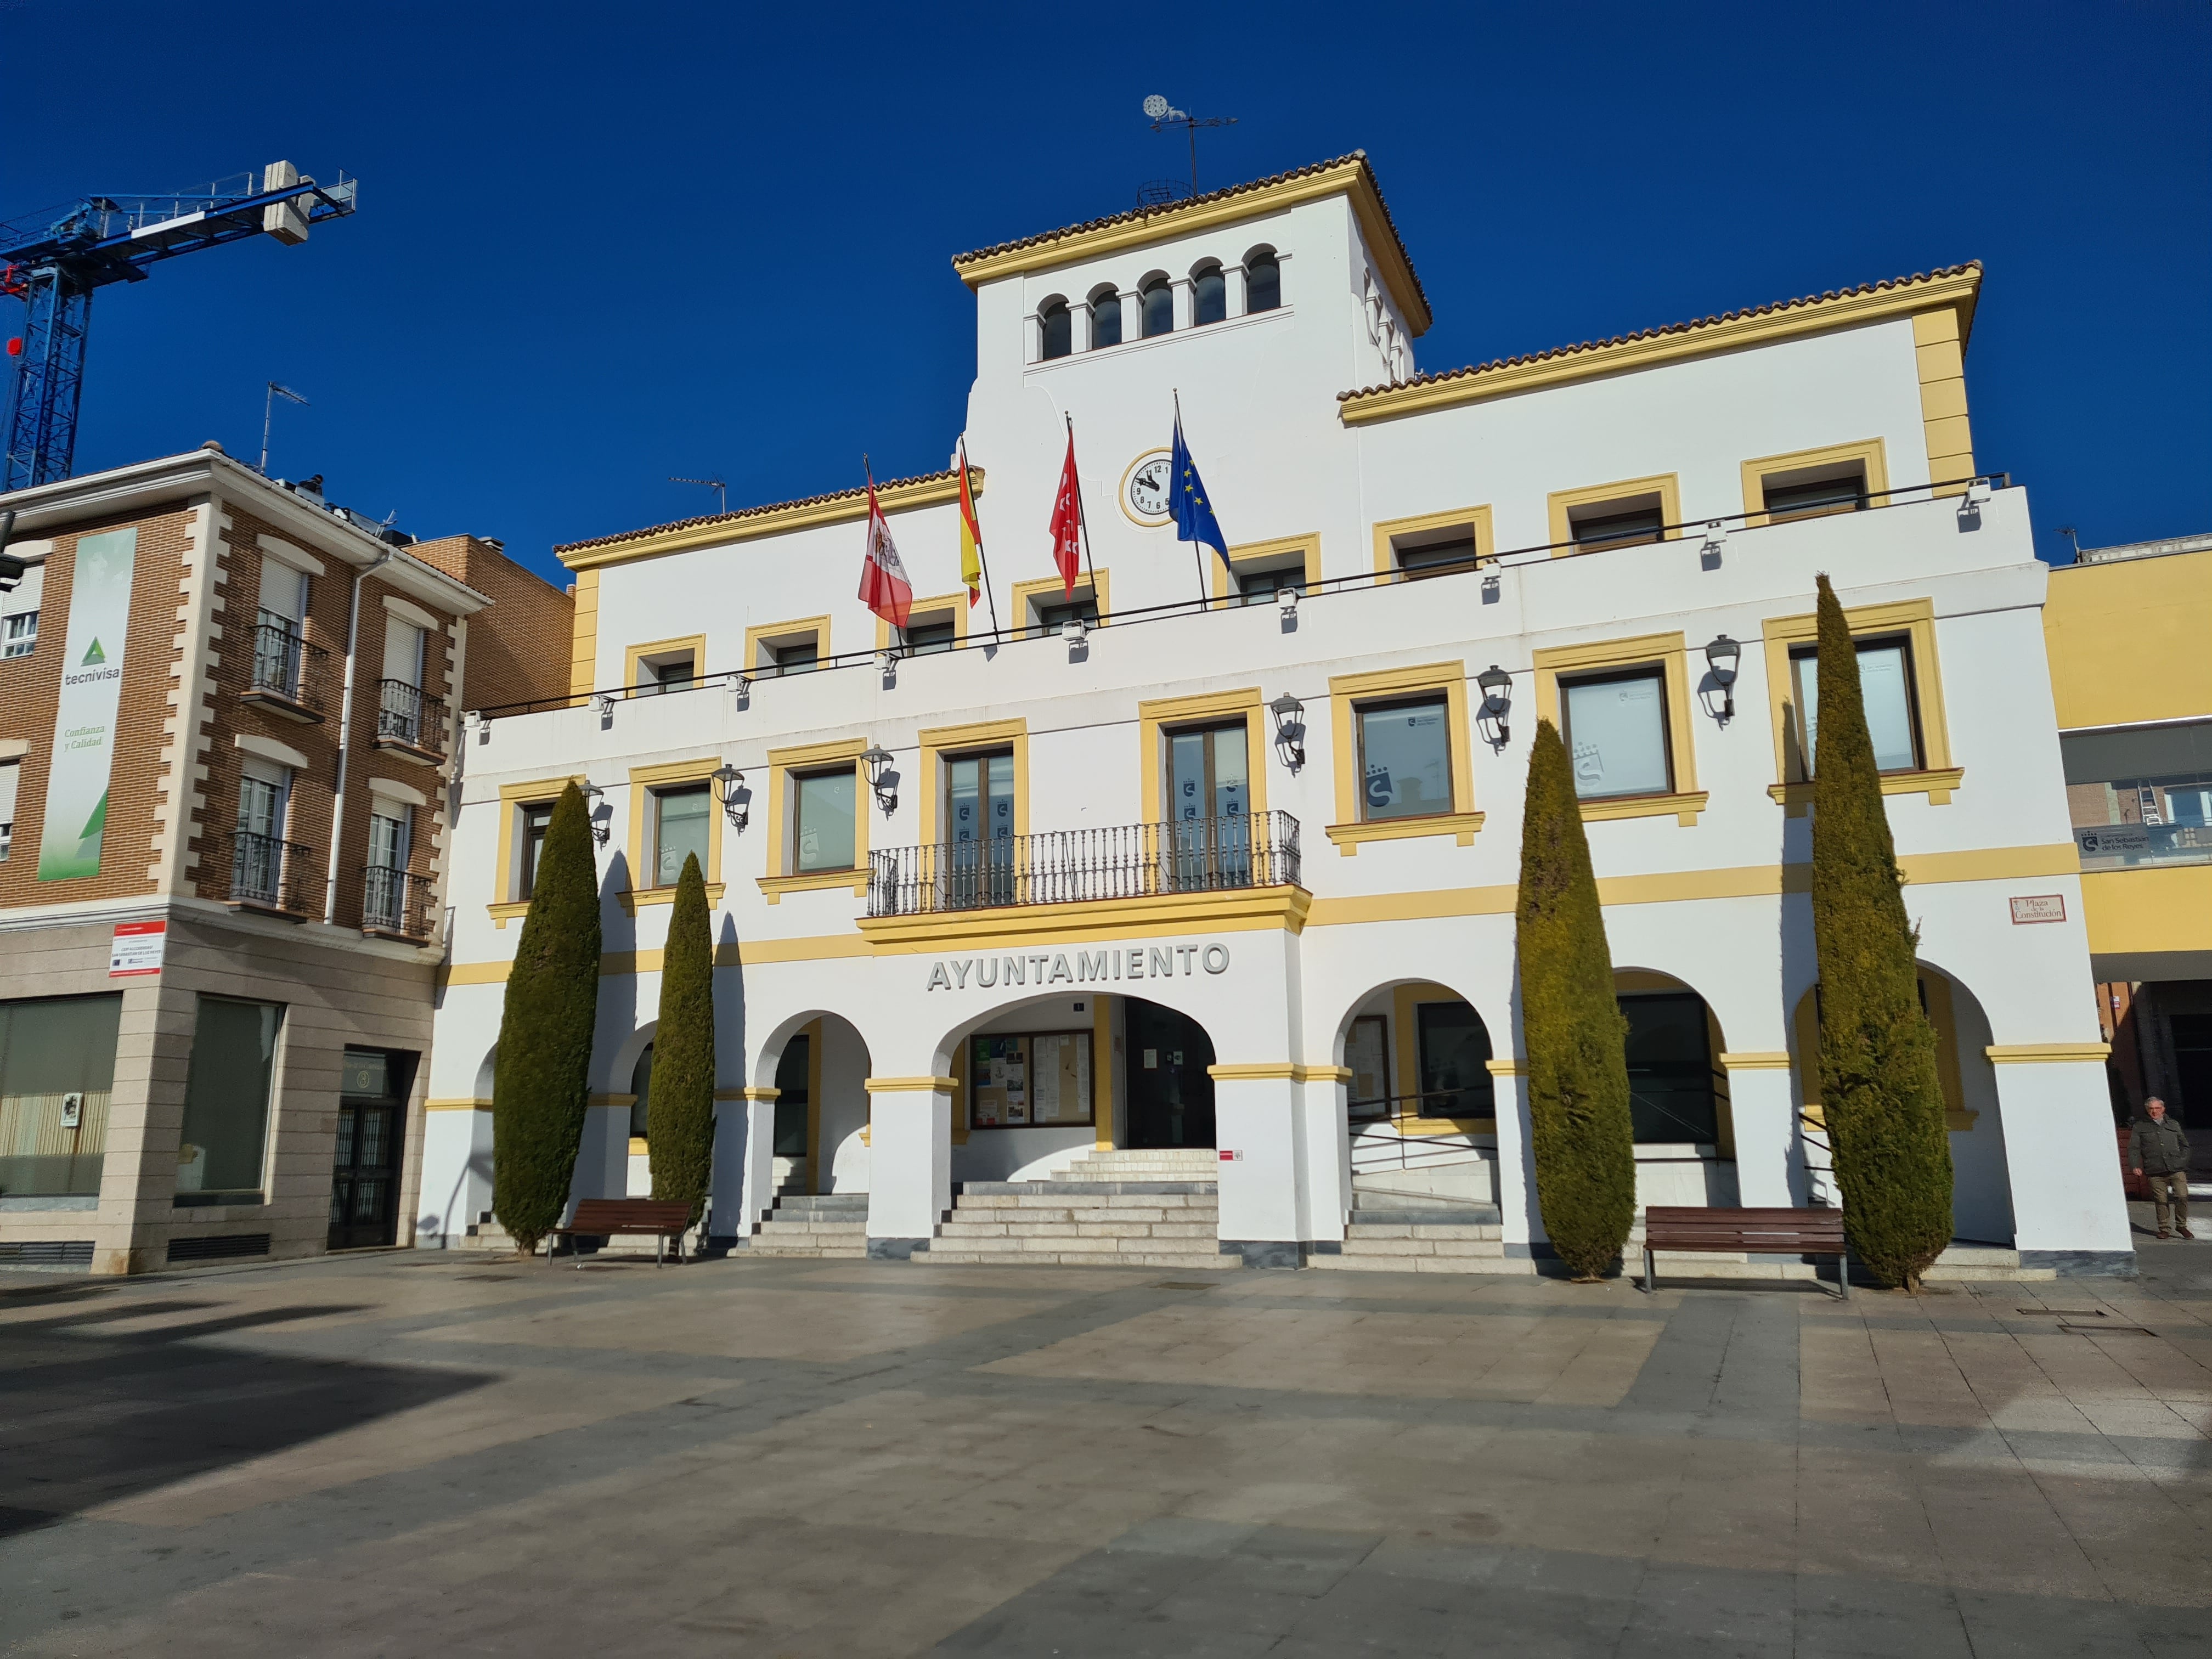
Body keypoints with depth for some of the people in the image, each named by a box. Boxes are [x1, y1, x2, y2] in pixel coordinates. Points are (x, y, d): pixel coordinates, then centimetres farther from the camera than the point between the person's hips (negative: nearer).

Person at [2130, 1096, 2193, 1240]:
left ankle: (2181, 1225, 11)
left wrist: (2182, 1161, 11)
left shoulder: (2173, 1125, 18)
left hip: (2177, 1169, 1)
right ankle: (2164, 1229, 10)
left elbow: (2185, 1145, 26)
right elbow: (2133, 1148, 8)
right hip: (2155, 1172, -1)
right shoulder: (2140, 1126, 11)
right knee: (2161, 1201, -1)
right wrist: (2135, 1165, -4)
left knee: (2182, 1197, -8)